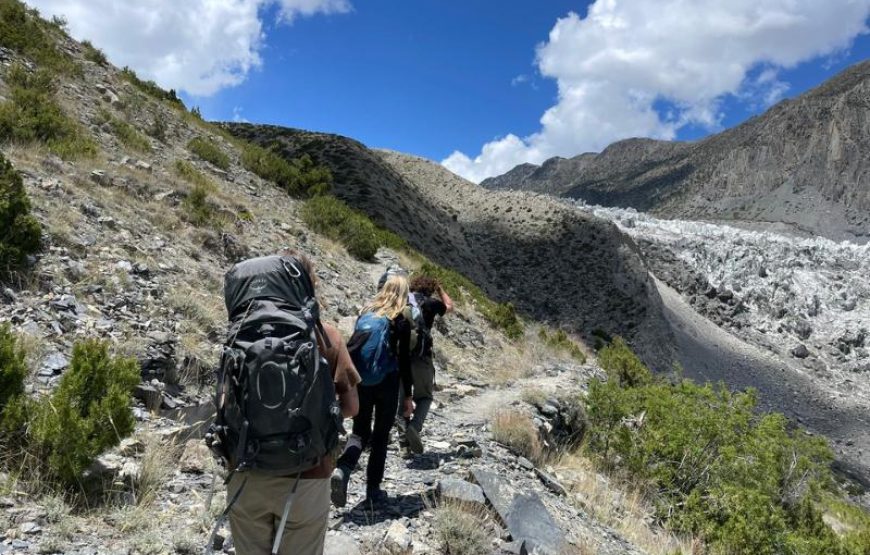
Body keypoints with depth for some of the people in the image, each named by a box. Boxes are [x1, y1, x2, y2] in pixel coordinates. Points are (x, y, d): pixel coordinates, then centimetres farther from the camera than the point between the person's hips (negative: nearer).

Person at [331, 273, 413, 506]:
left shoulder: (367, 311, 7)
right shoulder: (402, 319, -3)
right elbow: (404, 359, -5)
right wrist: (408, 396, 1)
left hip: (361, 379, 3)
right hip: (387, 380, -3)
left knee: (360, 431, 13)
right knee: (380, 436, 11)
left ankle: (342, 469, -14)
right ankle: (373, 490, 15)